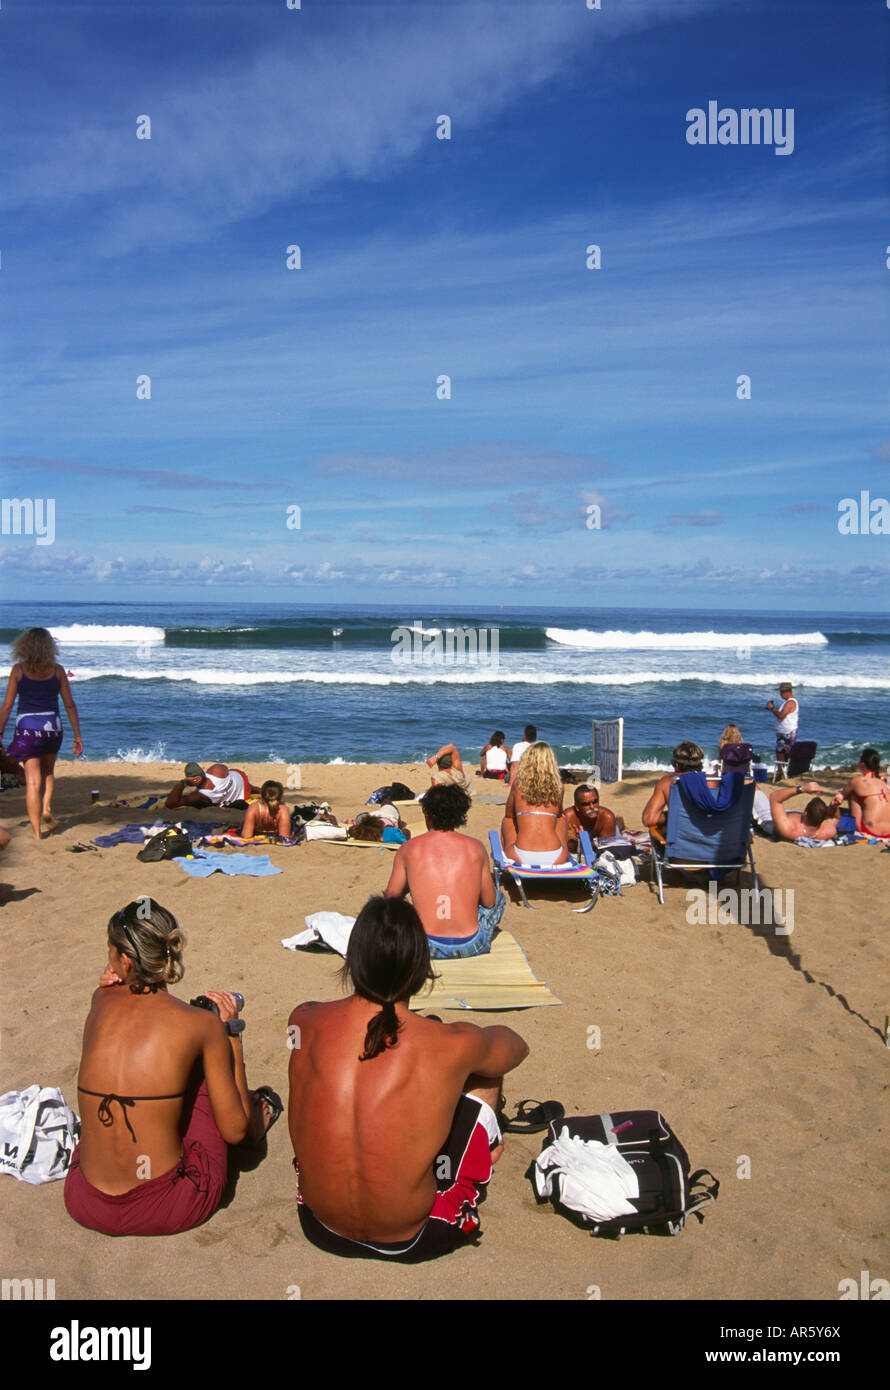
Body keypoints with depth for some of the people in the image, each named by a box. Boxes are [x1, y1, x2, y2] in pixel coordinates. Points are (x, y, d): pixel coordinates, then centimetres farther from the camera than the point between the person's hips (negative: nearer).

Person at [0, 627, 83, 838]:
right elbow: (70, 705, 3)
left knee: (33, 781, 2)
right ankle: (47, 809, 7)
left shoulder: (18, 669, -1)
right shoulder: (57, 670, 2)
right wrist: (78, 737, 7)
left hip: (27, 728, -2)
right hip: (52, 727, 2)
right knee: (48, 772, 27)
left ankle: (37, 833, -1)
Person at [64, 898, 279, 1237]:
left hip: (87, 1208, 4)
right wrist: (230, 1031, 3)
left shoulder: (100, 1006, -1)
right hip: (169, 1211, -3)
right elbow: (234, 1131, -3)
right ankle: (258, 1117, 49)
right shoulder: (201, 1024, -11)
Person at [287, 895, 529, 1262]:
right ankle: (487, 1147, 42)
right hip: (412, 1242, -3)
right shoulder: (453, 1046, -22)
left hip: (320, 1231, 3)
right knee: (485, 1068, 11)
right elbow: (516, 1047, 3)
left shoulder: (304, 1023, -15)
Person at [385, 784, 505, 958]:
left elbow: (392, 895, 11)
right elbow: (489, 902, 7)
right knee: (499, 895, 31)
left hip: (427, 948, -1)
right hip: (471, 947, 1)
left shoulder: (407, 849, -1)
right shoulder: (475, 847, 0)